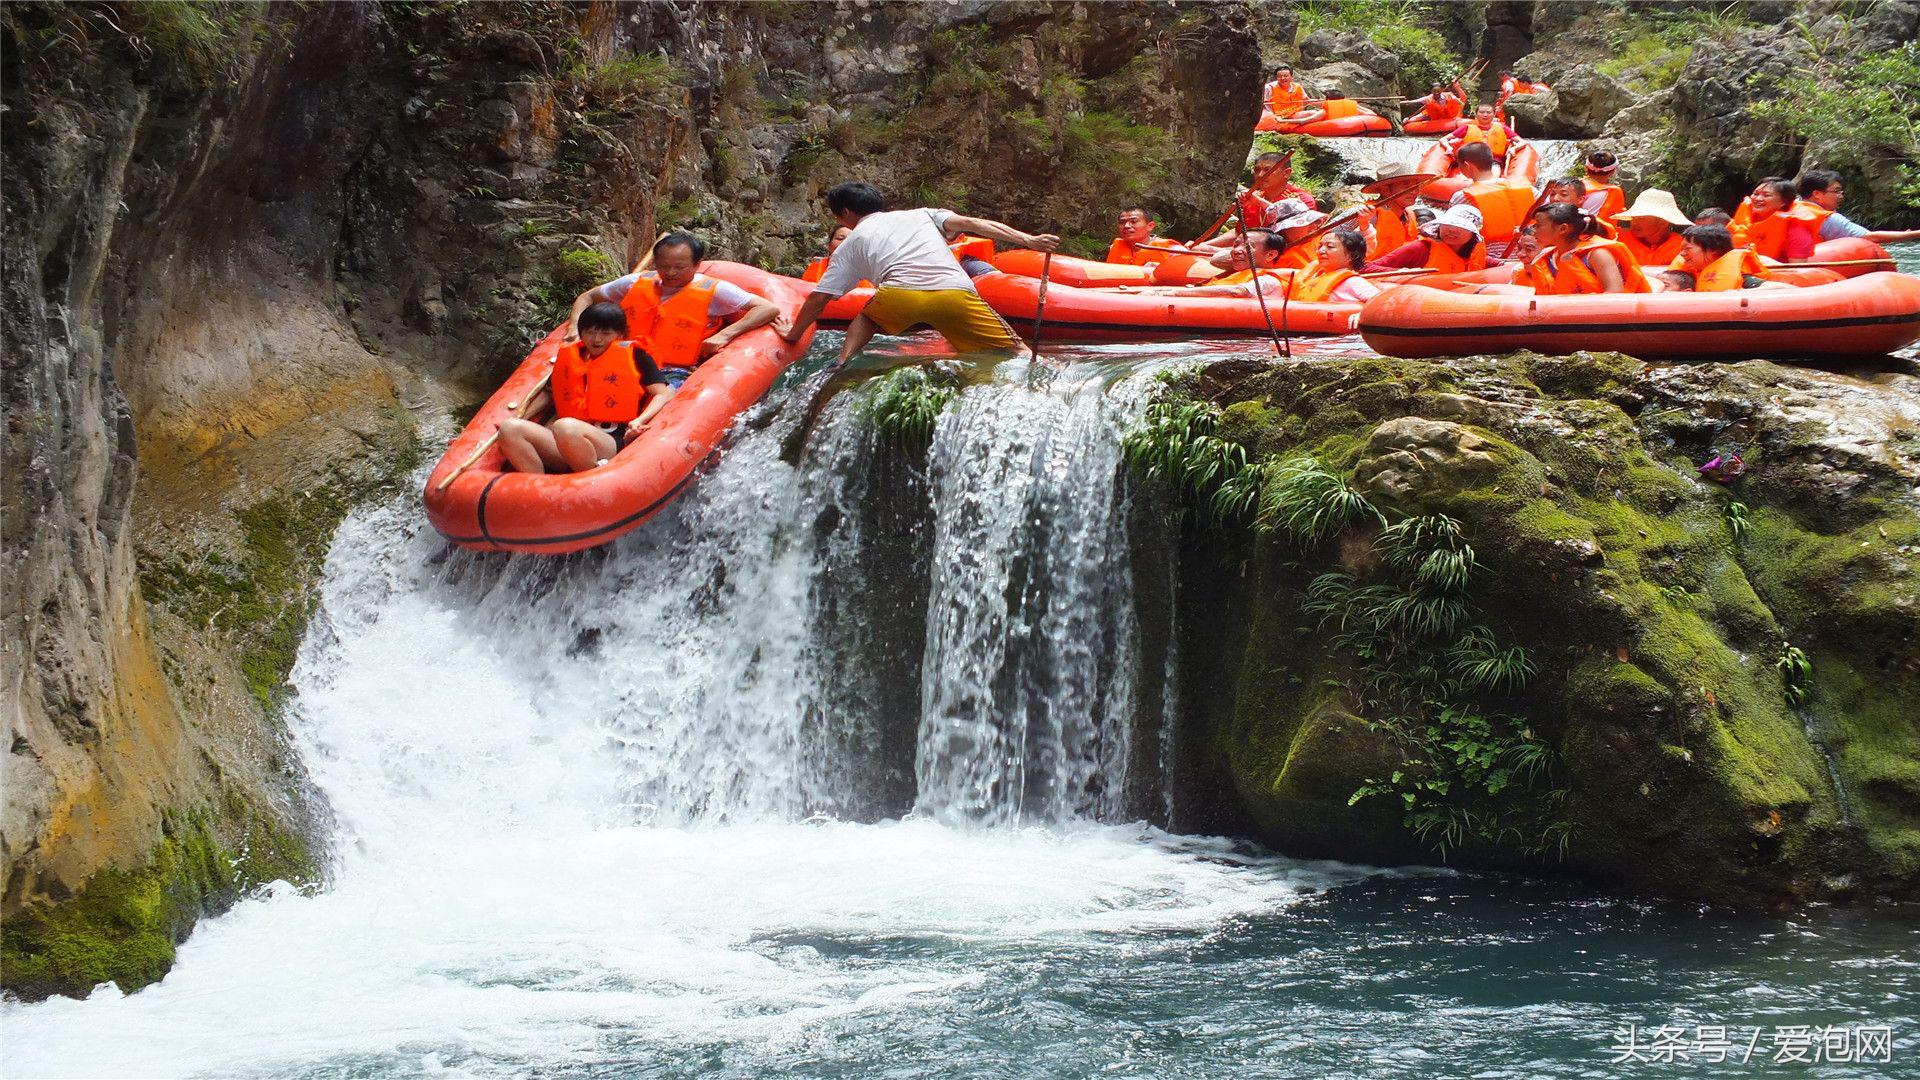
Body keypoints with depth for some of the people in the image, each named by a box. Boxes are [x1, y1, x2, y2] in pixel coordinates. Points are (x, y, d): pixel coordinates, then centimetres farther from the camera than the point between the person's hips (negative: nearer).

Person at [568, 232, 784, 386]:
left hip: (678, 372, -4)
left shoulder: (713, 291, 3)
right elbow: (587, 297, 29)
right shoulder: (636, 283, 14)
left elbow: (769, 309, -4)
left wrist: (724, 335, -13)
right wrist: (575, 327, 8)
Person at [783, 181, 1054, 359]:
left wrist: (794, 334, 40)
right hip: (956, 291, 1)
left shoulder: (852, 243, 28)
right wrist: (1028, 240, 9)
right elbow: (971, 223, 17)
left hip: (899, 295, 0)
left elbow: (819, 297, 25)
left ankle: (841, 365, 12)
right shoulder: (921, 214, 32)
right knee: (1013, 350, 3)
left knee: (867, 318, 33)